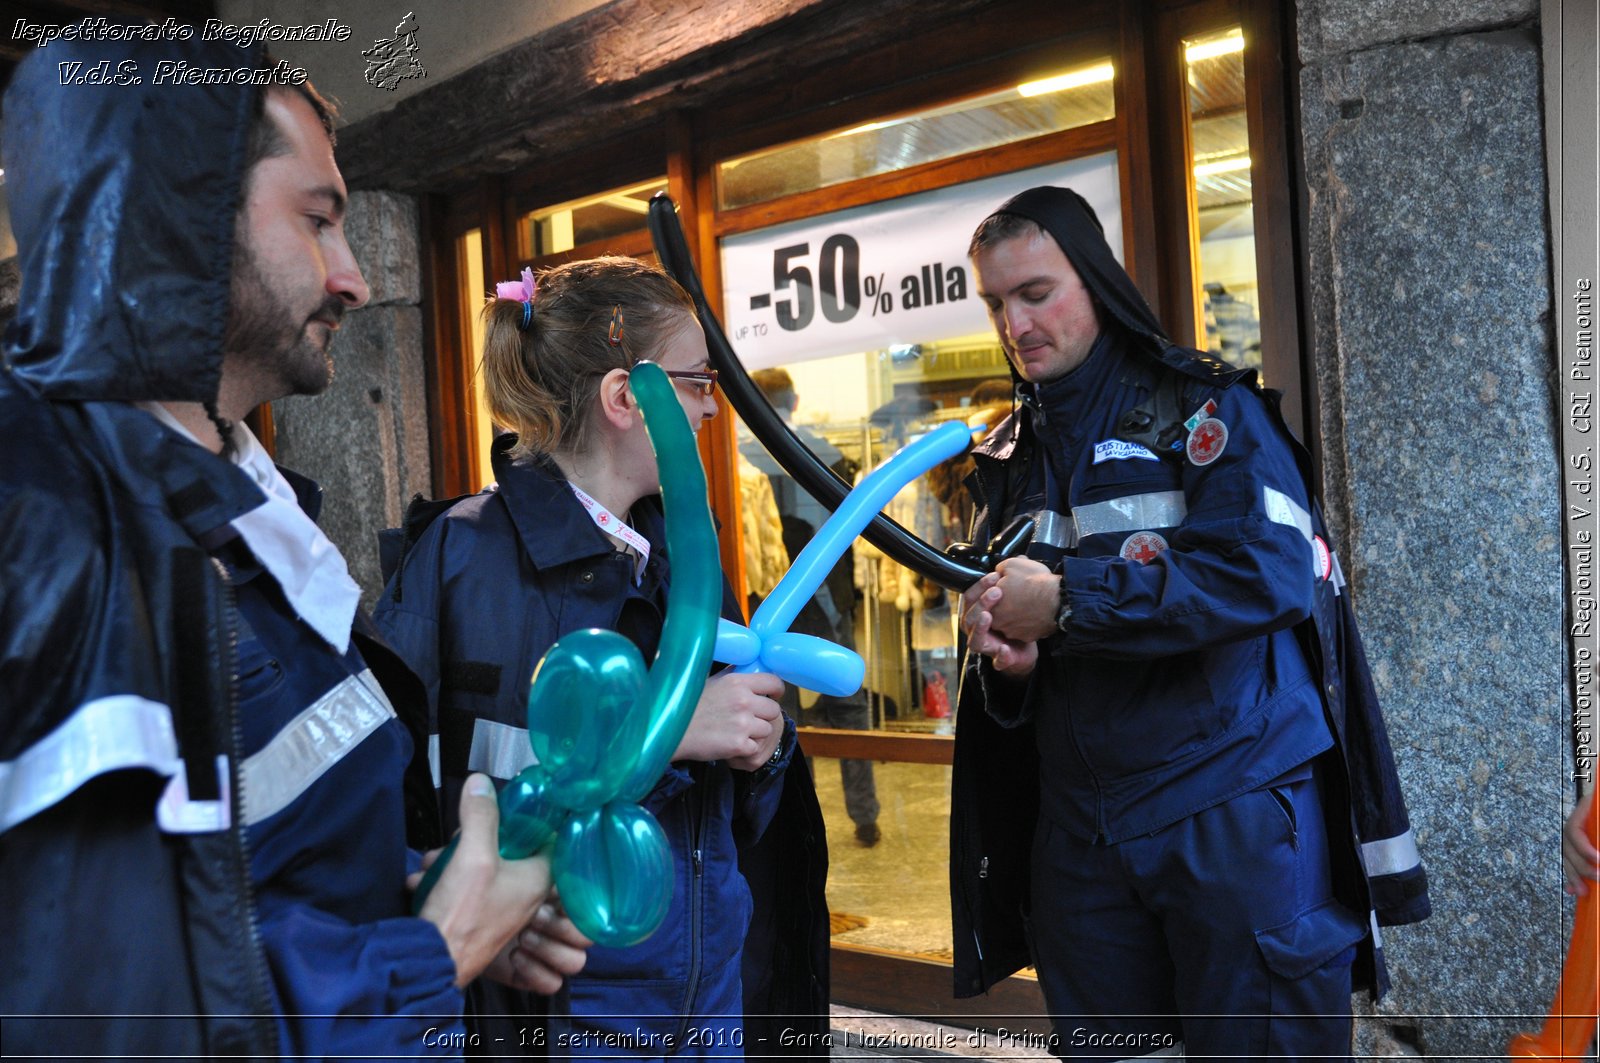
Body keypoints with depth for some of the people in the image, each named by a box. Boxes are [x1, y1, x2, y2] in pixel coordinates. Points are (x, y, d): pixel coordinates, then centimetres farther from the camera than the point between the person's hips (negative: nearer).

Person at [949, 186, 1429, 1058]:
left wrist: (1066, 600, -20)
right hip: (1079, 829, 5)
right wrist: (1005, 653, -9)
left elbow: (1269, 573, -21)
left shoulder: (1205, 408, -6)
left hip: (1234, 812, -5)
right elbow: (993, 617, 16)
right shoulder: (1006, 455, 12)